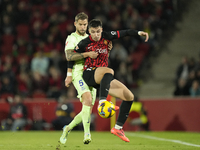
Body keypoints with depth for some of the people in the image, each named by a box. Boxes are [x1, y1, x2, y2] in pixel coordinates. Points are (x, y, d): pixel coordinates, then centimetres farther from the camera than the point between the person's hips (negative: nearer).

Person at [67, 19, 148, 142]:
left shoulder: (106, 37, 4)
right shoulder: (85, 43, -6)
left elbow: (125, 33, 7)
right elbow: (71, 57, 5)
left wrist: (139, 33, -3)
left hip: (103, 79, 6)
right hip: (89, 74, -6)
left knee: (129, 96, -1)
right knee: (109, 71, -41)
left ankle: (118, 128, 5)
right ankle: (102, 102, -56)